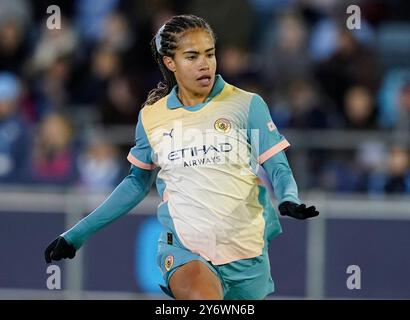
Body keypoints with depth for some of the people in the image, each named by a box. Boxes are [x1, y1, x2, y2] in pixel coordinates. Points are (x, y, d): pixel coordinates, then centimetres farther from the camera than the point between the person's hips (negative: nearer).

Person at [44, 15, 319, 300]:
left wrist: (289, 200, -25)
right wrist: (77, 235, 19)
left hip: (245, 253, 2)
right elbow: (137, 183, 19)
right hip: (183, 251, -2)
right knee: (204, 299, -33)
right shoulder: (151, 117, 6)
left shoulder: (247, 105, -1)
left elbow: (277, 168, -1)